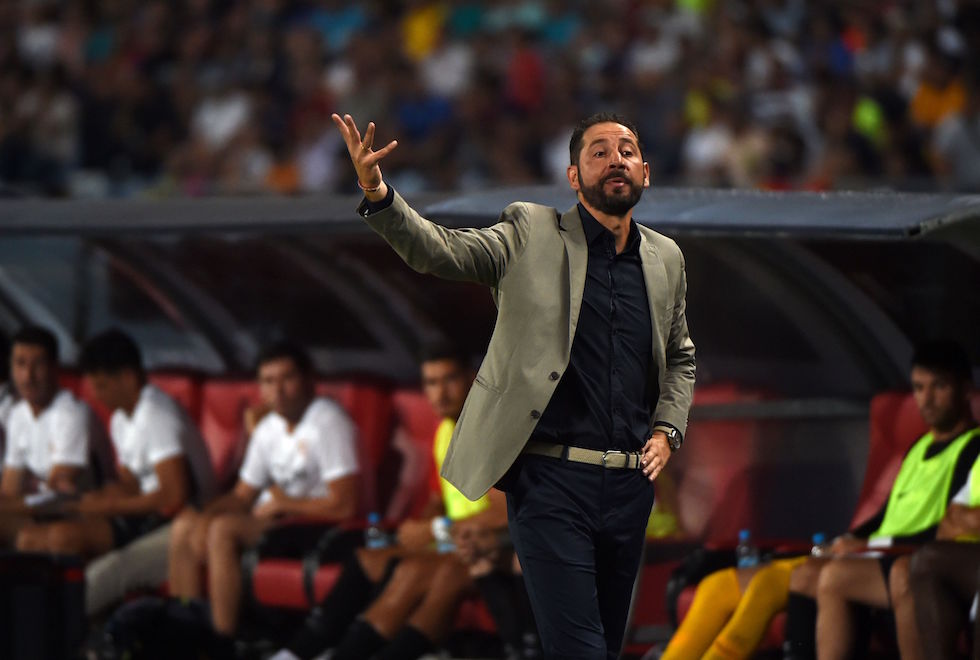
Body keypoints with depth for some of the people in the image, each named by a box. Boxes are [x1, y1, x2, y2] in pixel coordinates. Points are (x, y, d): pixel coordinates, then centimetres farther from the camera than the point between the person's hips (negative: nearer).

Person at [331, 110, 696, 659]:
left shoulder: (665, 259, 13)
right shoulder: (532, 234, 1)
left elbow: (681, 357, 27)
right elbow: (440, 251, -13)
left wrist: (668, 429, 9)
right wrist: (378, 194, -30)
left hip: (630, 485, 5)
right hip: (551, 481, -5)